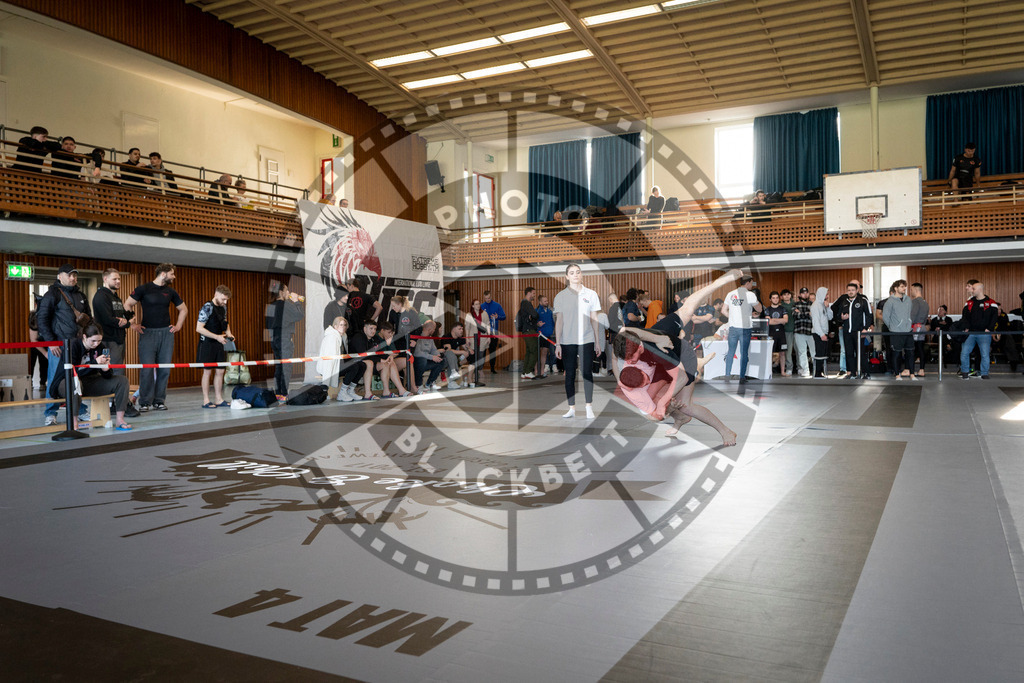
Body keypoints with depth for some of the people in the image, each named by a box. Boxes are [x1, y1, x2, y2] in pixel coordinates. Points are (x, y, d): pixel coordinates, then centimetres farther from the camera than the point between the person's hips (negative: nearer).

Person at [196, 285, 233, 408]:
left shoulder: (223, 307, 8)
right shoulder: (207, 307, -16)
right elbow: (199, 328, -19)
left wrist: (228, 333, 4)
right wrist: (217, 337, -22)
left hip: (219, 343, 7)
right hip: (207, 343, -7)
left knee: (220, 371, 8)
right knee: (207, 371, -1)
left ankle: (218, 399, 15)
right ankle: (206, 401, 6)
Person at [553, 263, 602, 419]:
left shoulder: (591, 294, 6)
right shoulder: (561, 296, 4)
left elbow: (594, 319, 9)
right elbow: (559, 320, 4)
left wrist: (598, 342, 6)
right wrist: (557, 343, -2)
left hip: (586, 340, 0)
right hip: (567, 341, 0)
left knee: (587, 373, -2)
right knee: (570, 374, 4)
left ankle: (589, 408, 5)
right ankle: (572, 408, 10)